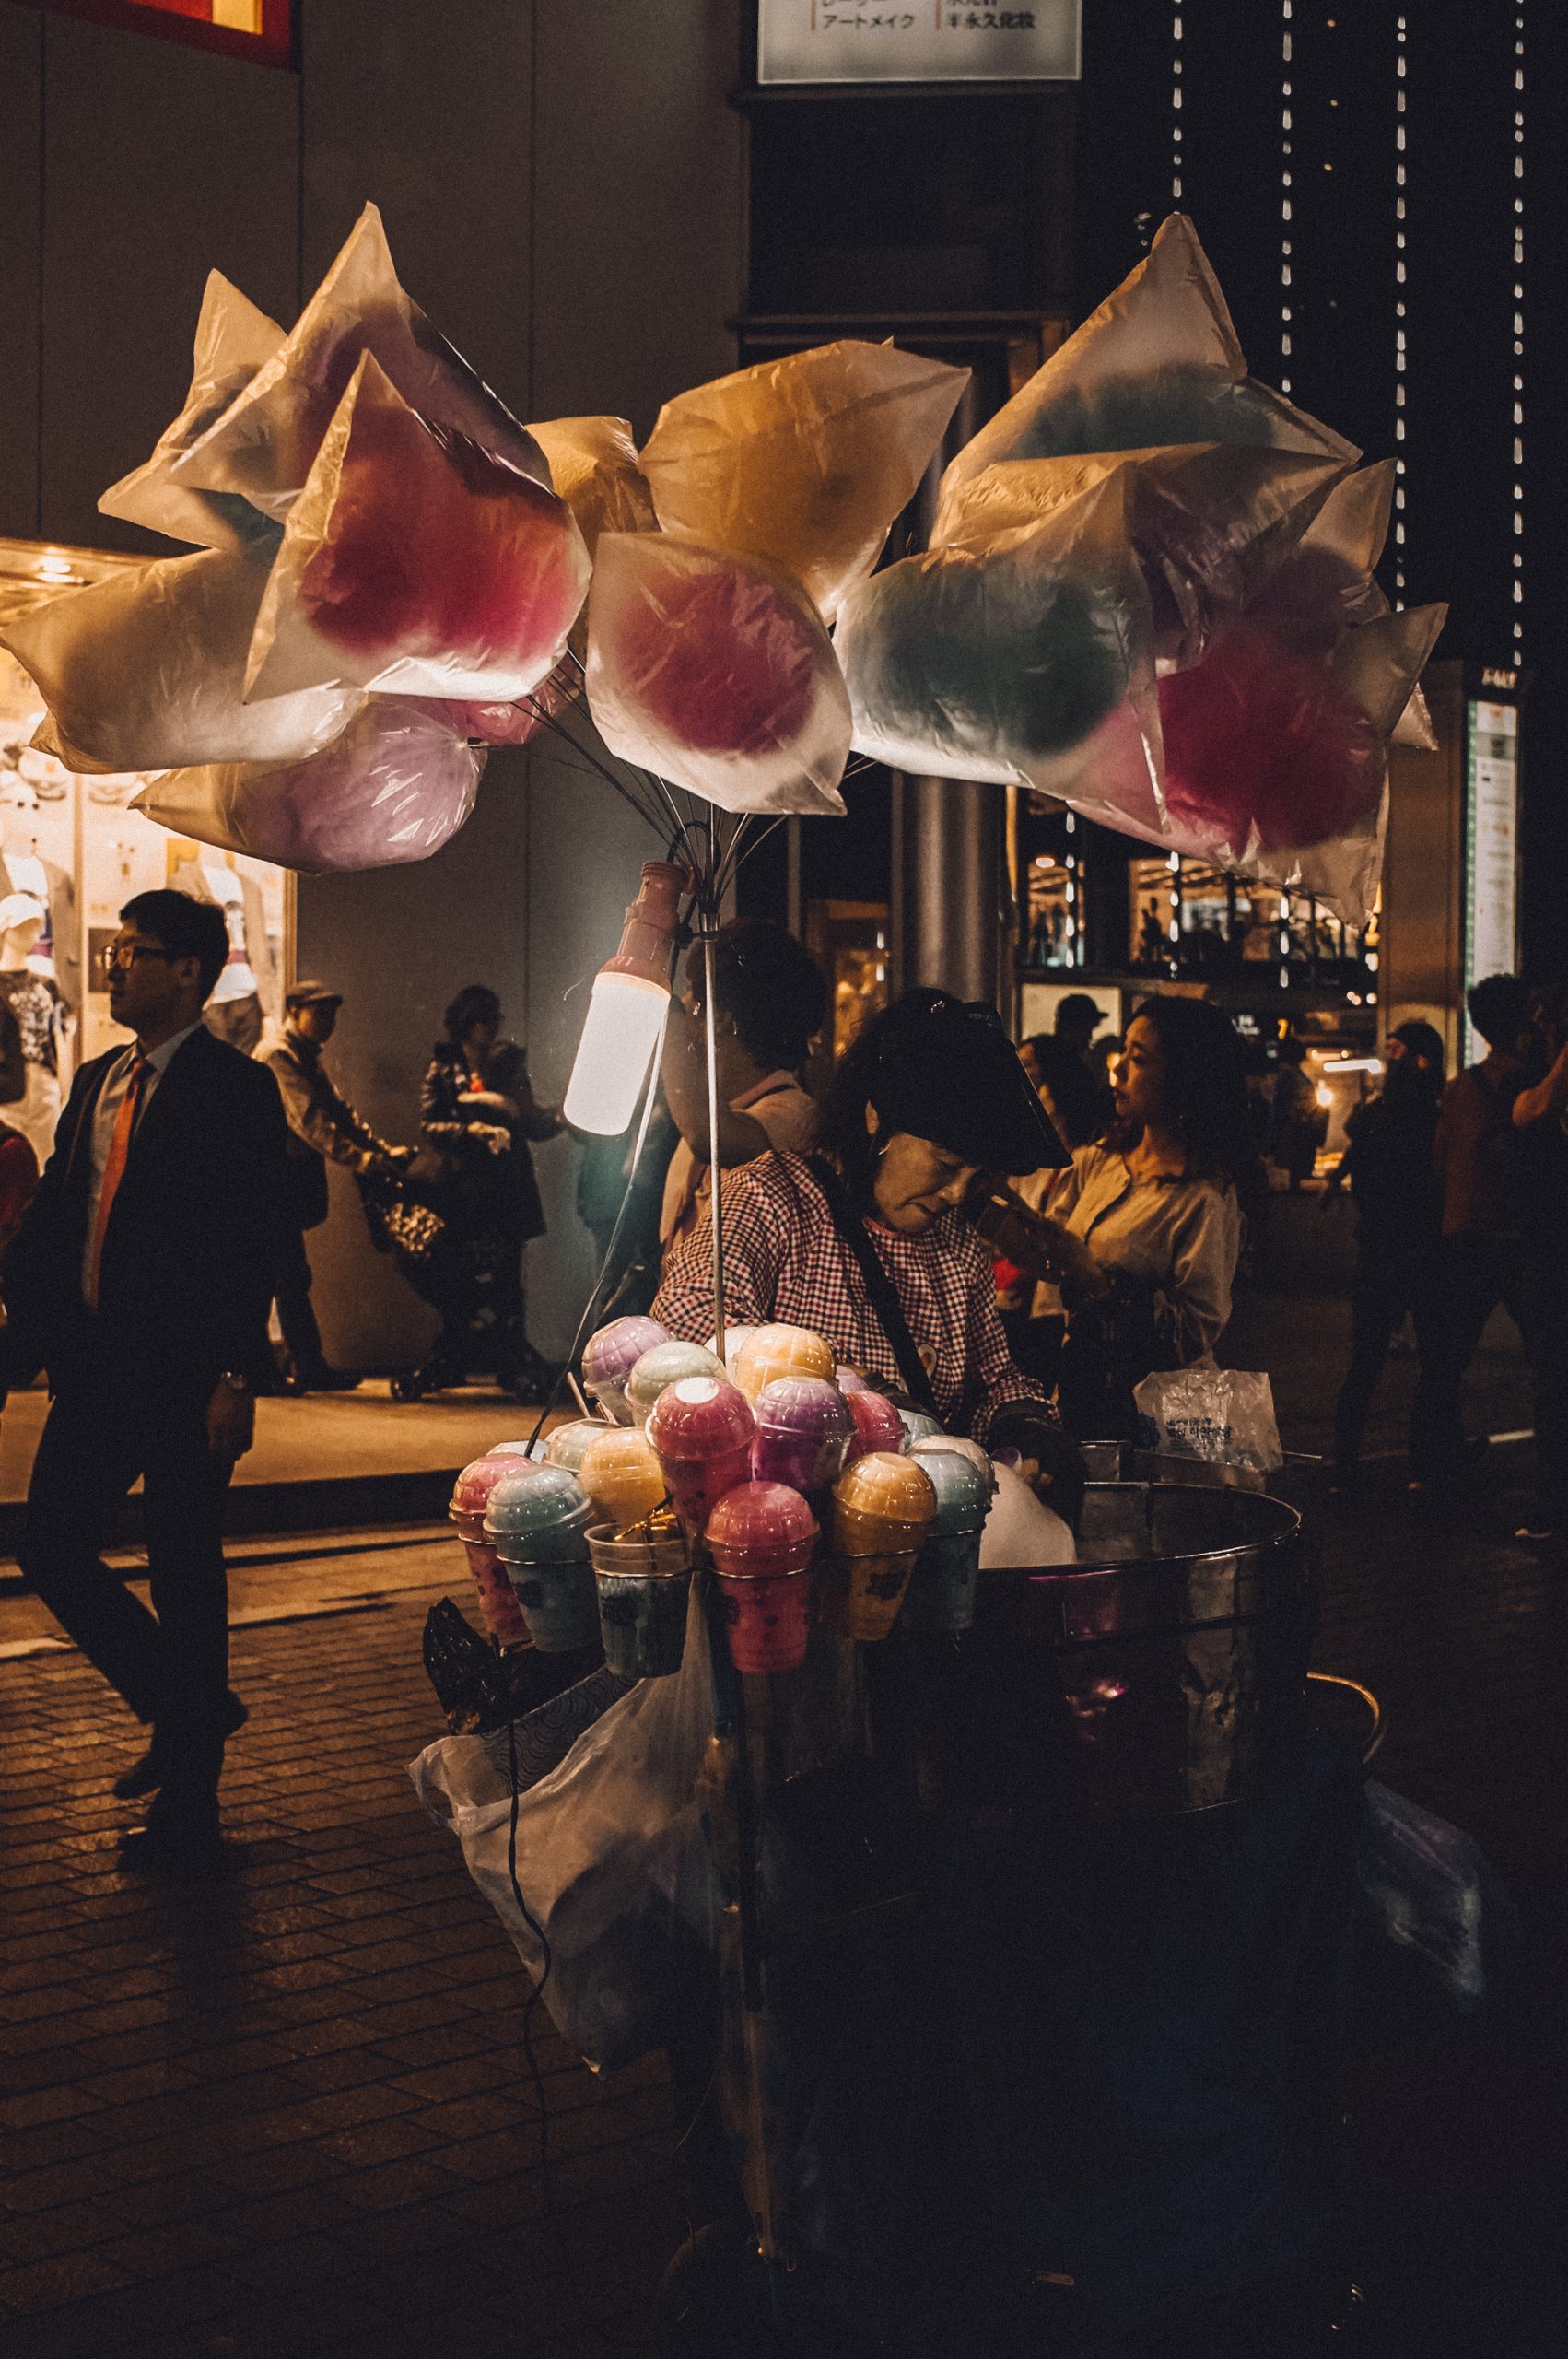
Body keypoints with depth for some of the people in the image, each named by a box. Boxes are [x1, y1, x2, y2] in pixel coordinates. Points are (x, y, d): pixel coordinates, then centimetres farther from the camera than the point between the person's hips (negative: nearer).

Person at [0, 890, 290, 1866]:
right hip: (96, 1364, 8)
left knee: (186, 1574, 2)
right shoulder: (96, 1083, 14)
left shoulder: (237, 1088, -9)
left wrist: (235, 1378, -19)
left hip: (184, 1377, -7)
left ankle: (189, 1802, 15)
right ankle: (188, 1710, 29)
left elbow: (253, 1239, -14)